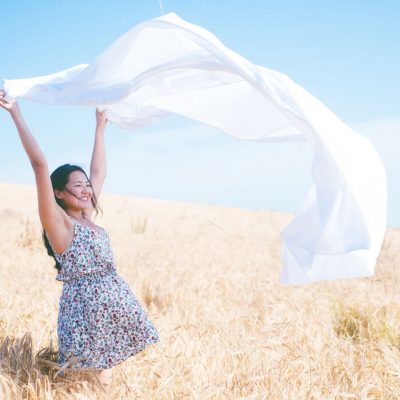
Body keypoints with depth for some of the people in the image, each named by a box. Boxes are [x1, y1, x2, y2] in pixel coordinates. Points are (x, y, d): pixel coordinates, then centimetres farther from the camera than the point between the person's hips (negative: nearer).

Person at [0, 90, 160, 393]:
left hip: (115, 299, 8)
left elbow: (99, 172, 22)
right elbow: (40, 165, -17)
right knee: (97, 381, -1)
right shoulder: (58, 222, -9)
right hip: (85, 303, -7)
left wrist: (100, 127, 28)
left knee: (107, 368, 14)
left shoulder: (87, 217, 12)